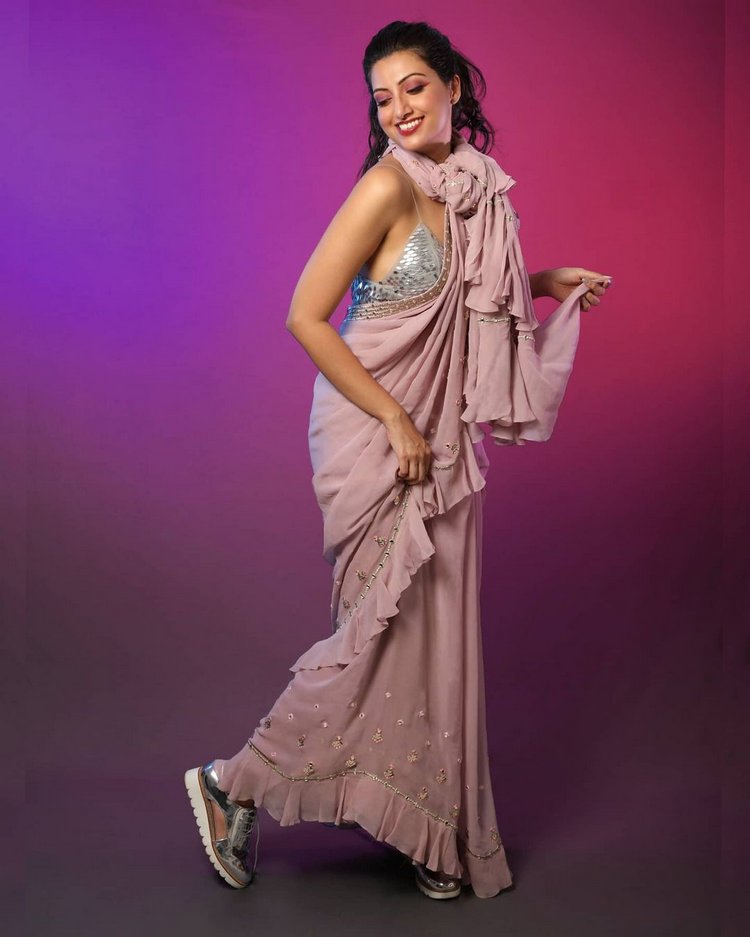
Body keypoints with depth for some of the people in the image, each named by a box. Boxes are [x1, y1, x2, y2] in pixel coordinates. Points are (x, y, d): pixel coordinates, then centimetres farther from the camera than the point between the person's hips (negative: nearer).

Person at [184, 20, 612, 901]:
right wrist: (395, 419, -18)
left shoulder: (471, 185, 9)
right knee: (393, 630, -3)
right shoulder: (387, 186, -15)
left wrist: (545, 283, 12)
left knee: (441, 627, 12)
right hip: (375, 433, -7)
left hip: (441, 438, 8)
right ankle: (236, 783, 16)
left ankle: (434, 835, 29)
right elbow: (305, 316, -18)